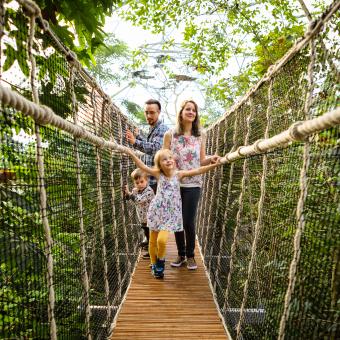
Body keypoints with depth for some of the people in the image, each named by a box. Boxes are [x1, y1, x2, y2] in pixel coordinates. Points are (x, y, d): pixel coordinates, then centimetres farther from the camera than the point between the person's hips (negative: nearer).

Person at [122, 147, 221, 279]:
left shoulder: (178, 174, -7)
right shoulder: (158, 174, -5)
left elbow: (198, 171, -14)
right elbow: (143, 166, -10)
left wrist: (213, 165, -23)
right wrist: (132, 154, -19)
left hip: (170, 213, -2)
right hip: (157, 210, 2)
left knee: (162, 240, -16)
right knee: (153, 240, 11)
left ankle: (160, 261, 14)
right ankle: (154, 264, 34)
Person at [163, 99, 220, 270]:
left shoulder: (200, 135, 5)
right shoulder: (170, 134, 1)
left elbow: (201, 160, 8)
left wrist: (211, 159, -12)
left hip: (193, 184, 0)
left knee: (189, 221, 0)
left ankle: (190, 255, 21)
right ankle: (181, 254, 28)